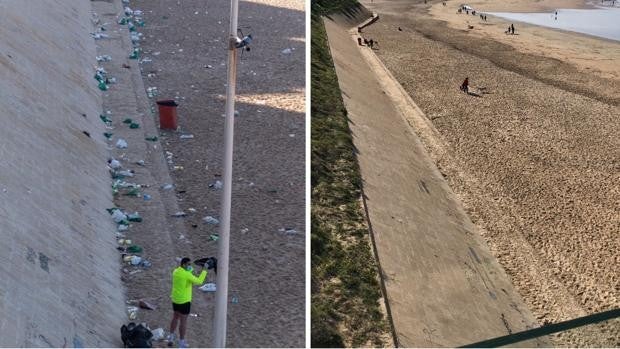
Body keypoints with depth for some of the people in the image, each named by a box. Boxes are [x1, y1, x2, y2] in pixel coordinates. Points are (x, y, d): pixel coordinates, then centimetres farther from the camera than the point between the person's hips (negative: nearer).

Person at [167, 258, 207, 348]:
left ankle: (171, 338, 31)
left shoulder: (175, 271, 0)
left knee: (175, 317, 23)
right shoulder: (187, 274, -24)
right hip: (184, 300, -7)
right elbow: (199, 281, -19)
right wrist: (204, 271, -10)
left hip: (175, 299, 7)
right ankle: (181, 342, 12)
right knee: (183, 321, 4)